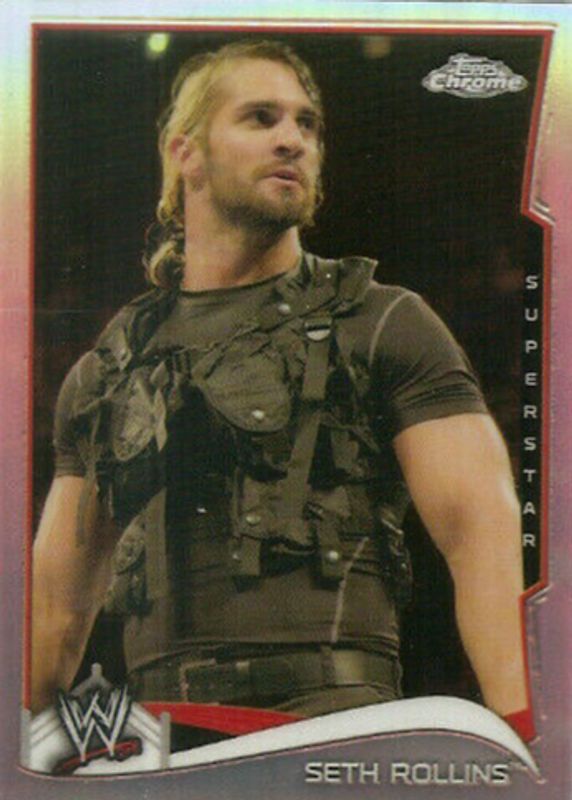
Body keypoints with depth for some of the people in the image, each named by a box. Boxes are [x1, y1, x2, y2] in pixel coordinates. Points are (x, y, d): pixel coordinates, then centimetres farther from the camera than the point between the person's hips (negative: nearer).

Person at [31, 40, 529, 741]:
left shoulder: (385, 323, 7)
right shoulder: (106, 367, 16)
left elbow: (483, 528, -3)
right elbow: (57, 601, 20)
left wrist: (519, 731, -15)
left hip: (334, 721, -3)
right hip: (157, 733, 4)